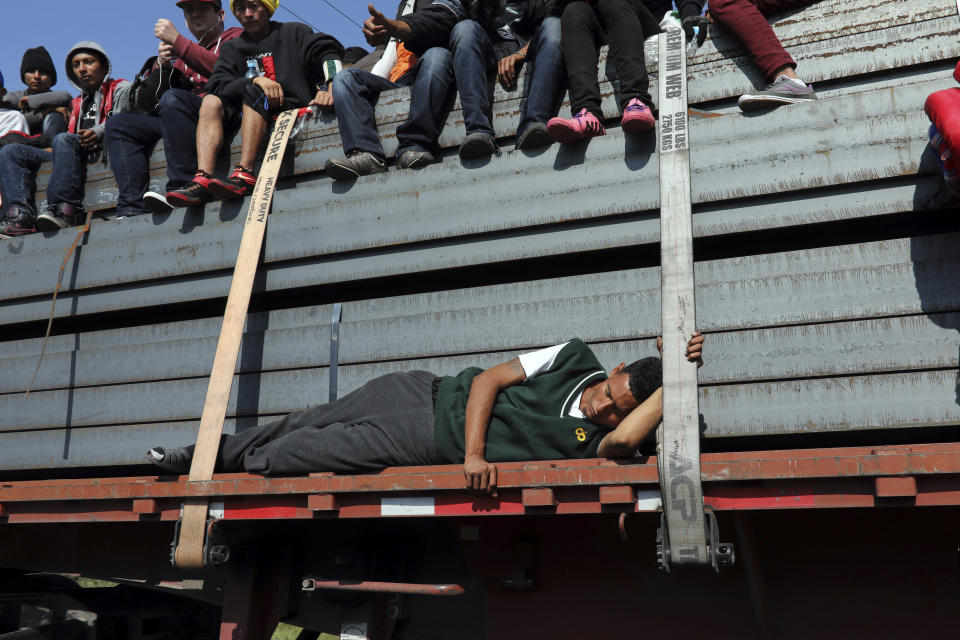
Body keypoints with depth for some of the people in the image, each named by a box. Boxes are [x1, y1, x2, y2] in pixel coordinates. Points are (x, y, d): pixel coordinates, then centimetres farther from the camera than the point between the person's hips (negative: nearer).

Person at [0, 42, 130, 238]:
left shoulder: (121, 88, 17)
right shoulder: (77, 103, 36)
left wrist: (98, 132, -22)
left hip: (104, 151, -7)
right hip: (76, 157, 7)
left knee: (63, 140, -35)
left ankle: (64, 209, -45)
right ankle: (21, 215, -29)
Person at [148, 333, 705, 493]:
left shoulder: (599, 438, -12)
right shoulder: (577, 358, -6)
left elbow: (626, 440, -38)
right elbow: (488, 380, -7)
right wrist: (473, 454, -20)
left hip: (434, 447, -2)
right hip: (425, 394, 2)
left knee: (317, 451, -5)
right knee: (308, 423, 6)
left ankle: (243, 463, 25)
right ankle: (203, 455, 28)